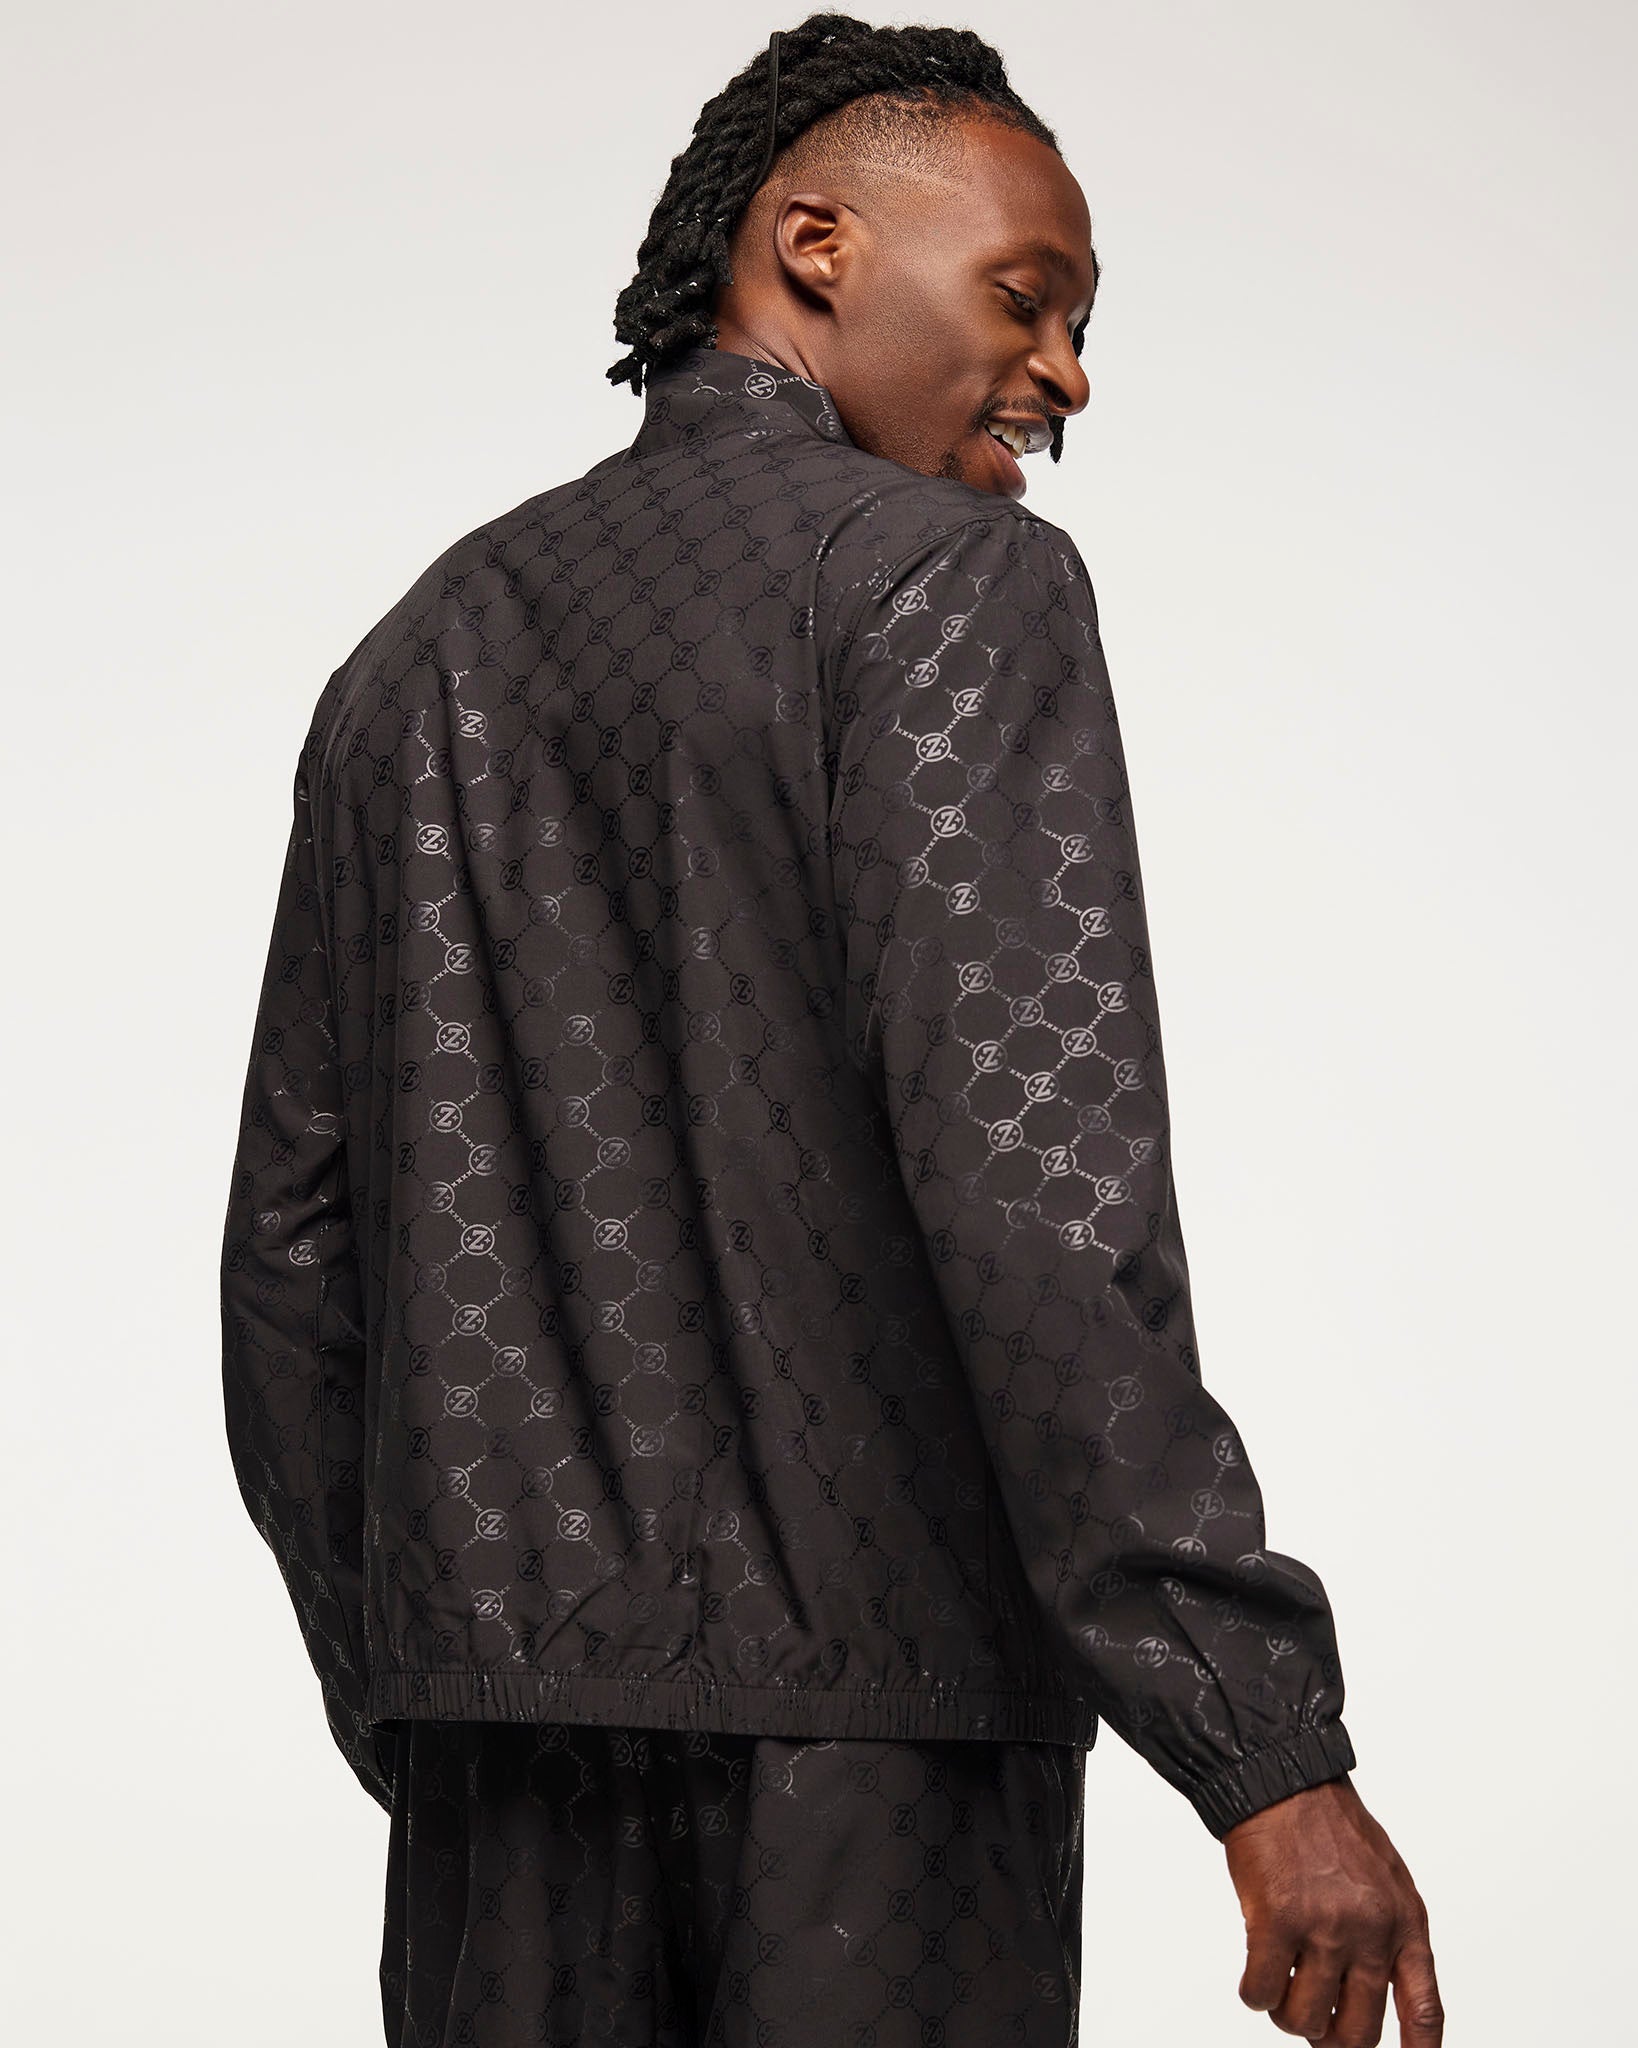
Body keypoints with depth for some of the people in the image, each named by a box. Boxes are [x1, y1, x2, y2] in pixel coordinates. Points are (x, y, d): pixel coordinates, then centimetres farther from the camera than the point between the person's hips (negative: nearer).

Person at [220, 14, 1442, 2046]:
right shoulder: (948, 581, -4)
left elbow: (292, 1251, 15)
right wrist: (1267, 1749, -19)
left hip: (504, 1705, 6)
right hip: (873, 1703, -6)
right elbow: (1027, 1170, -17)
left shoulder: (419, 651, 16)